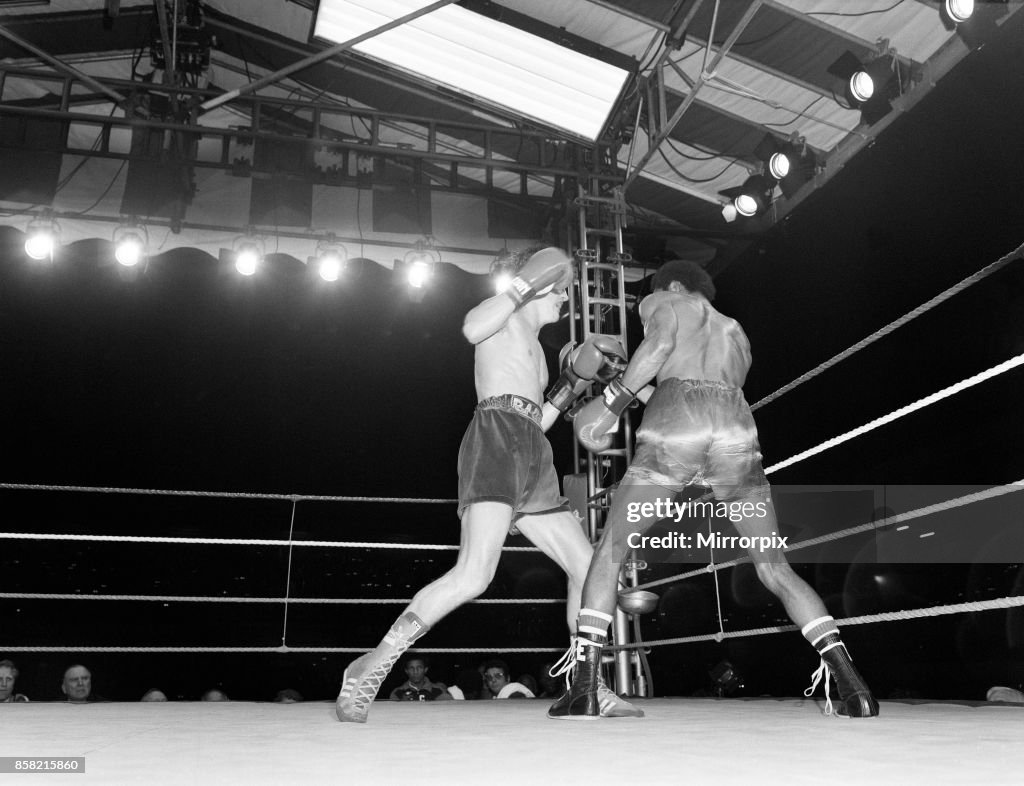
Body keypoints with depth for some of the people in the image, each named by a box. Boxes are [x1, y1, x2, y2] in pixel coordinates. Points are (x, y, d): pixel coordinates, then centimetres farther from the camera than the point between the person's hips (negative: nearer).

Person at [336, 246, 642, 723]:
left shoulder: (534, 348, 34)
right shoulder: (505, 318, 10)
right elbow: (472, 328, -16)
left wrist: (573, 384, 23)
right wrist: (523, 286, -8)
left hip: (533, 460, 10)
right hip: (496, 440, -9)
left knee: (587, 567, 7)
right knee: (474, 573, -26)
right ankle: (370, 670, -21)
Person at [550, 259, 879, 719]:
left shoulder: (664, 302, 23)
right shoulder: (736, 335, 38)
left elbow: (661, 342, -1)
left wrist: (612, 398, 4)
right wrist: (636, 391, 43)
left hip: (674, 429, -4)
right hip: (737, 430, 4)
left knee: (609, 551, 9)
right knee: (775, 569, 14)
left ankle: (584, 690, -1)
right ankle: (853, 689, 2)